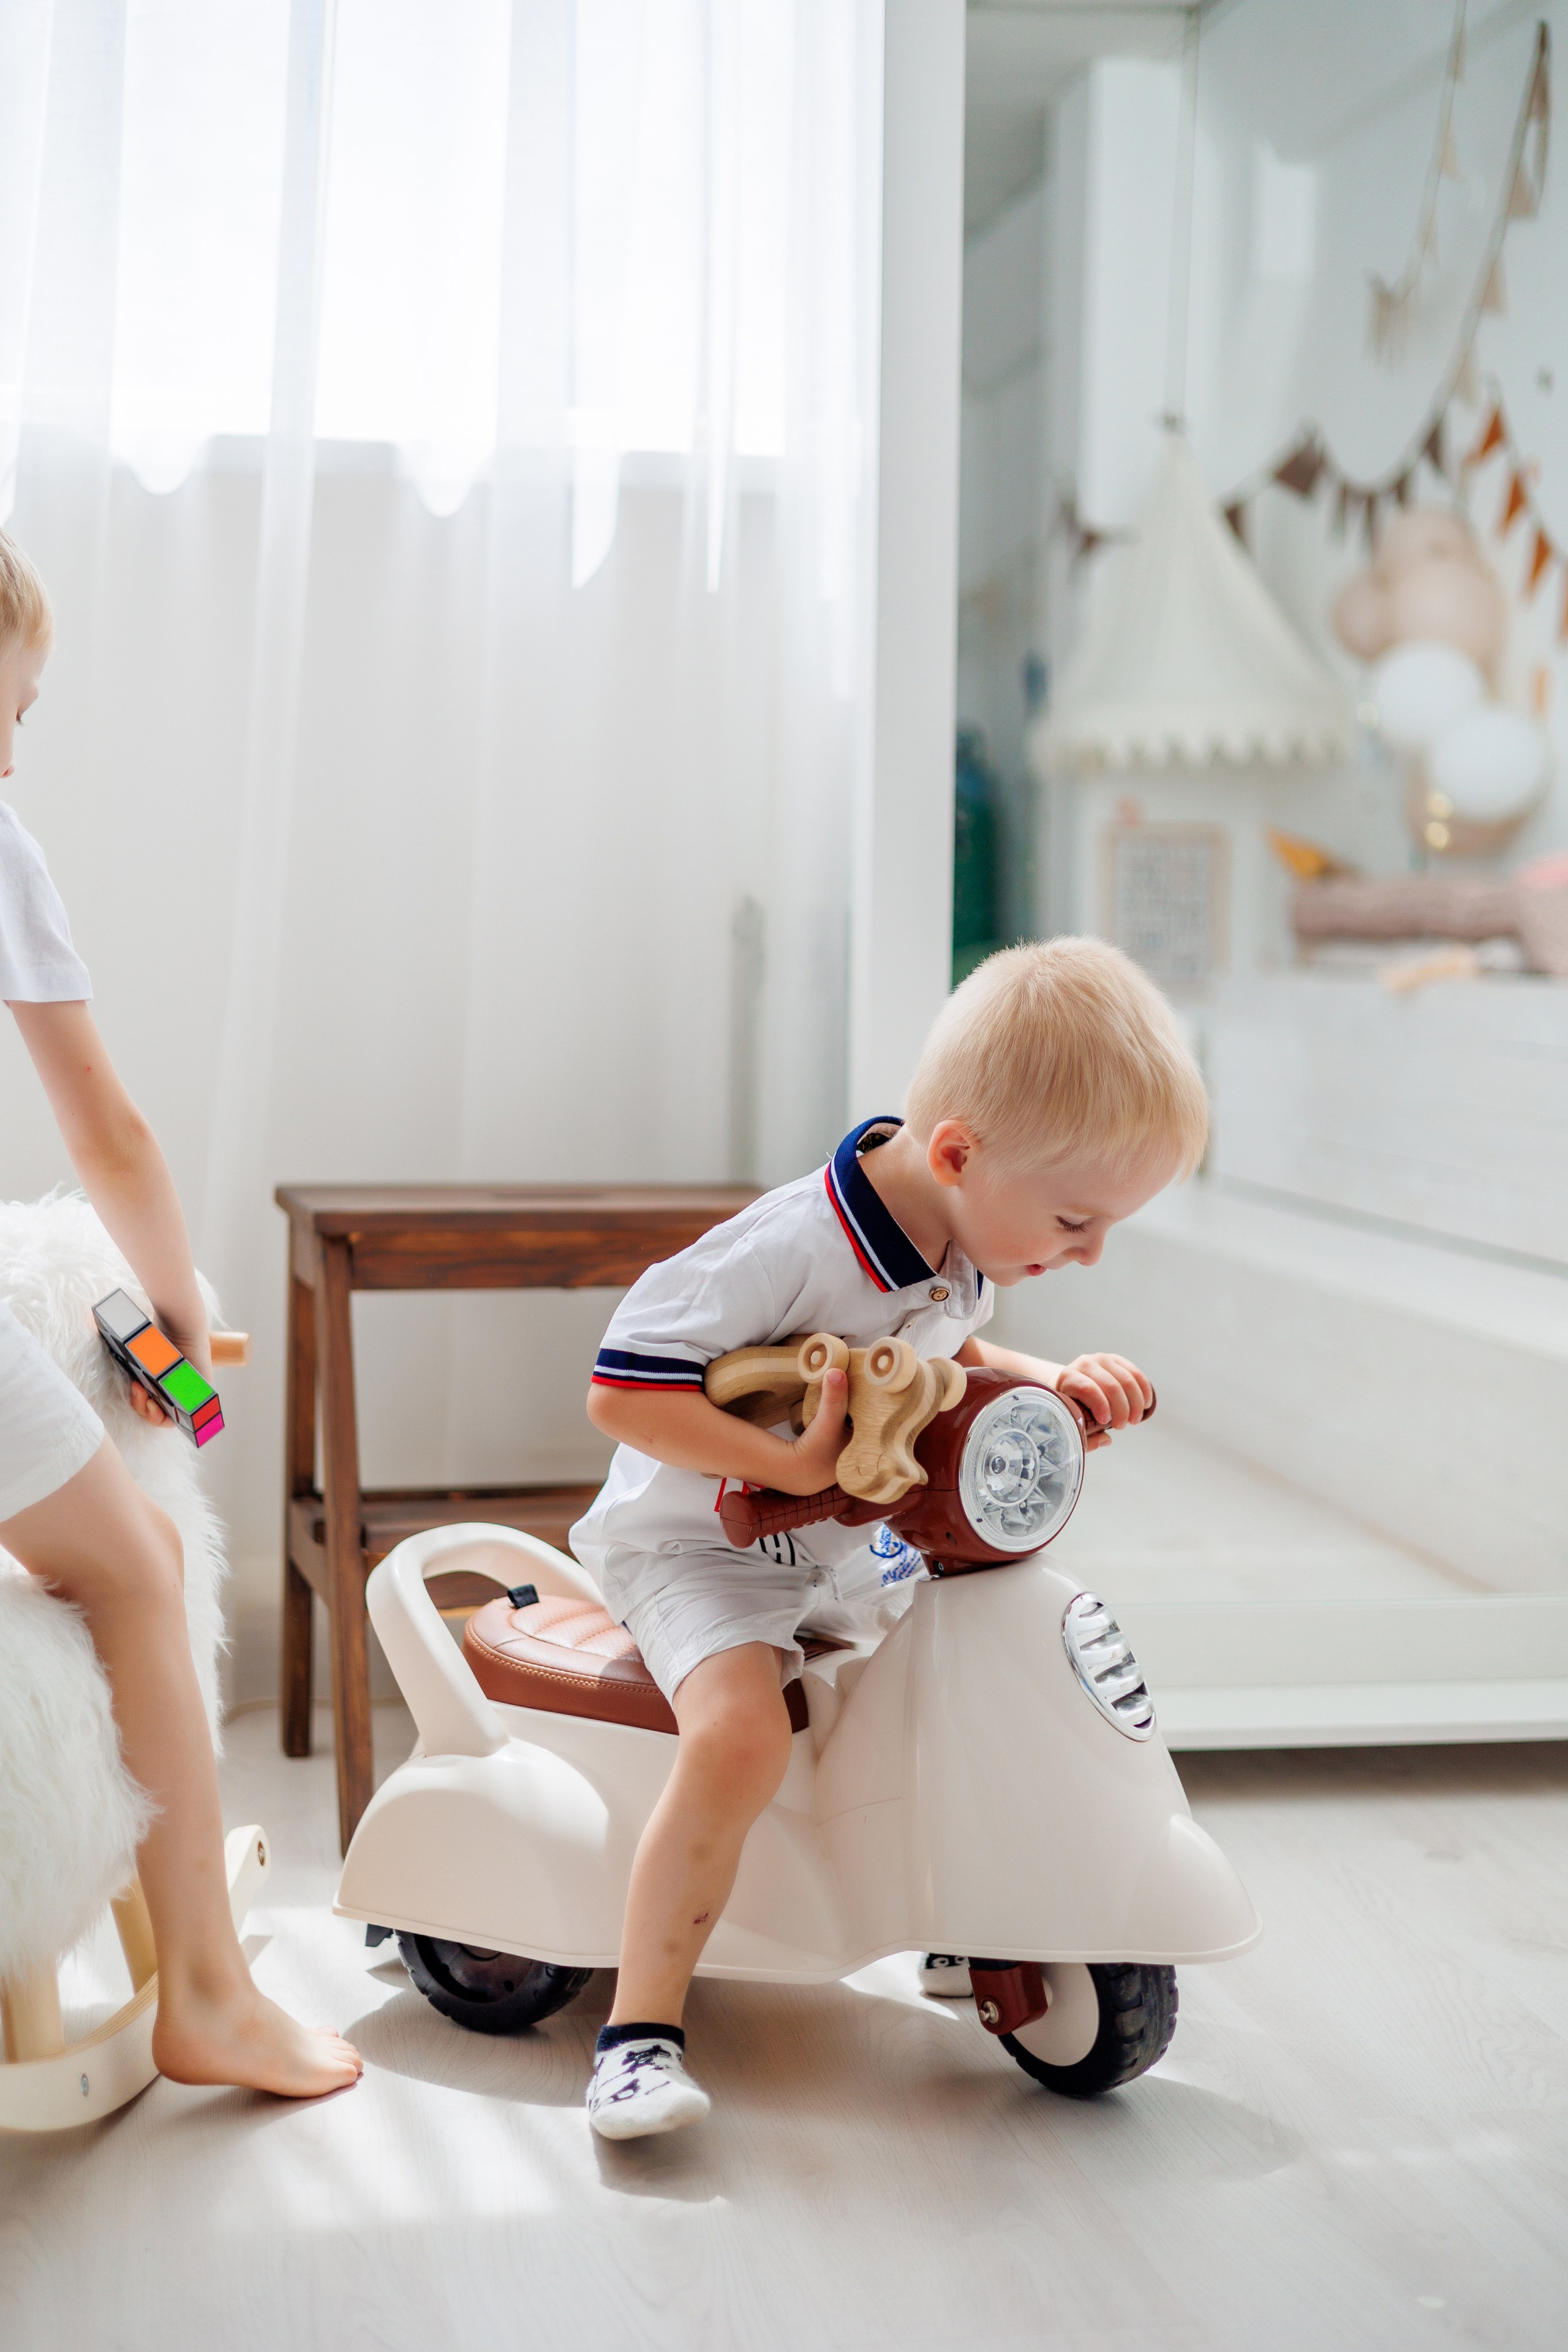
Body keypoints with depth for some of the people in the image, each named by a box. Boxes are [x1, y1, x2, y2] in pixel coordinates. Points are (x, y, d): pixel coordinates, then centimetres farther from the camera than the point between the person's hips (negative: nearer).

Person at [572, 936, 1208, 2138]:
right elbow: (622, 1390, -31)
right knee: (741, 1738, -31)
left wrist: (1052, 1382, -3)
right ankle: (643, 2029, -21)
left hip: (851, 1554, 8)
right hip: (703, 1545, -8)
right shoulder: (791, 1250, -32)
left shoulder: (952, 1244, -3)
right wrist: (794, 1465, -37)